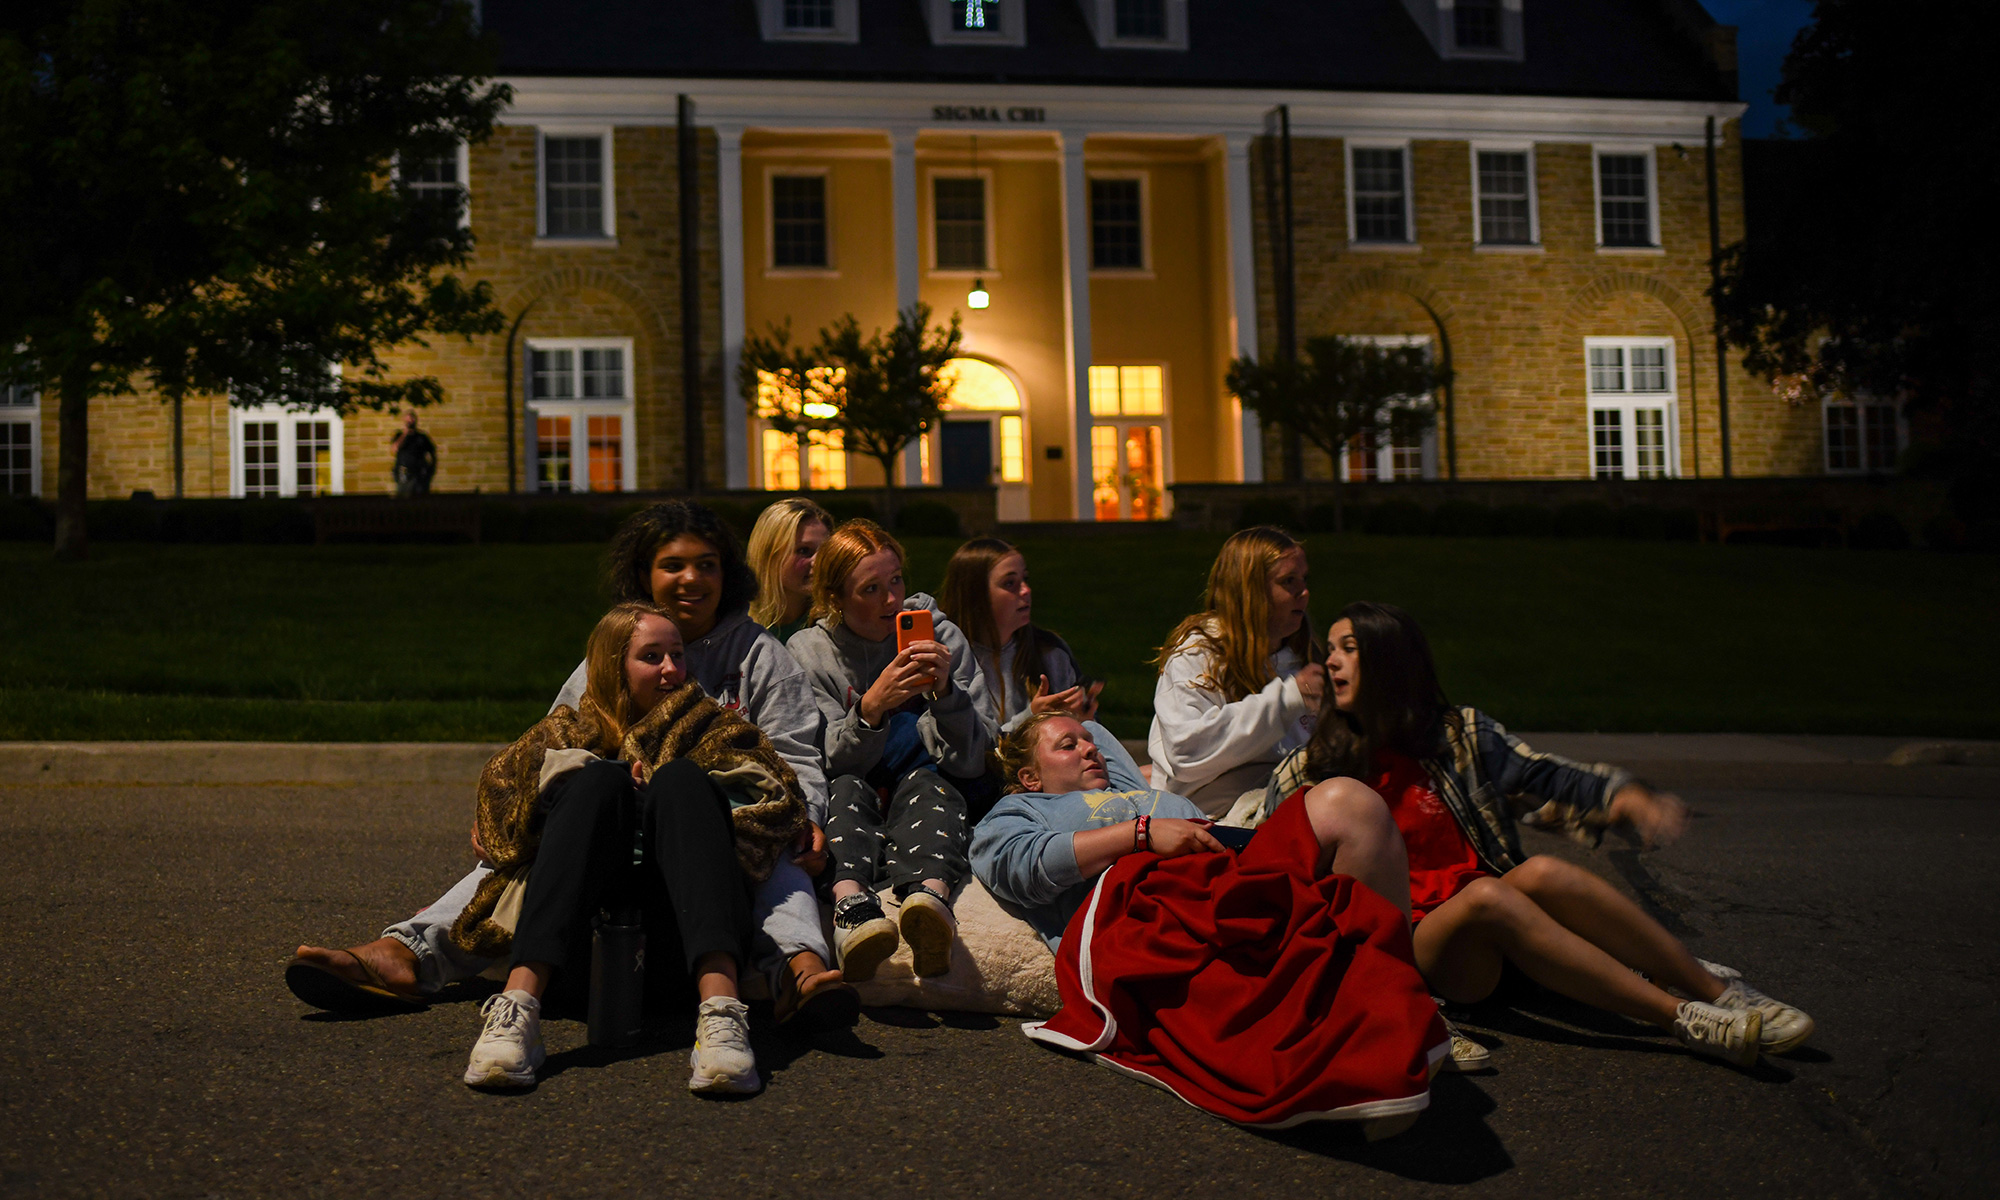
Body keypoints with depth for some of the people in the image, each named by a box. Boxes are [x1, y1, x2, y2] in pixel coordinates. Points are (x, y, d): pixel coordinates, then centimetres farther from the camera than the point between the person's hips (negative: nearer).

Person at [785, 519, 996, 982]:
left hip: (925, 793, 0)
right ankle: (851, 905, -61)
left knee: (924, 780, -32)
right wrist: (871, 707, -29)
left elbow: (971, 760, -3)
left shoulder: (940, 635, 1)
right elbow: (834, 763, -9)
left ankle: (929, 895, -63)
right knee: (847, 787, -32)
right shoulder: (807, 652, 0)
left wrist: (946, 691, -22)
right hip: (850, 807, 0)